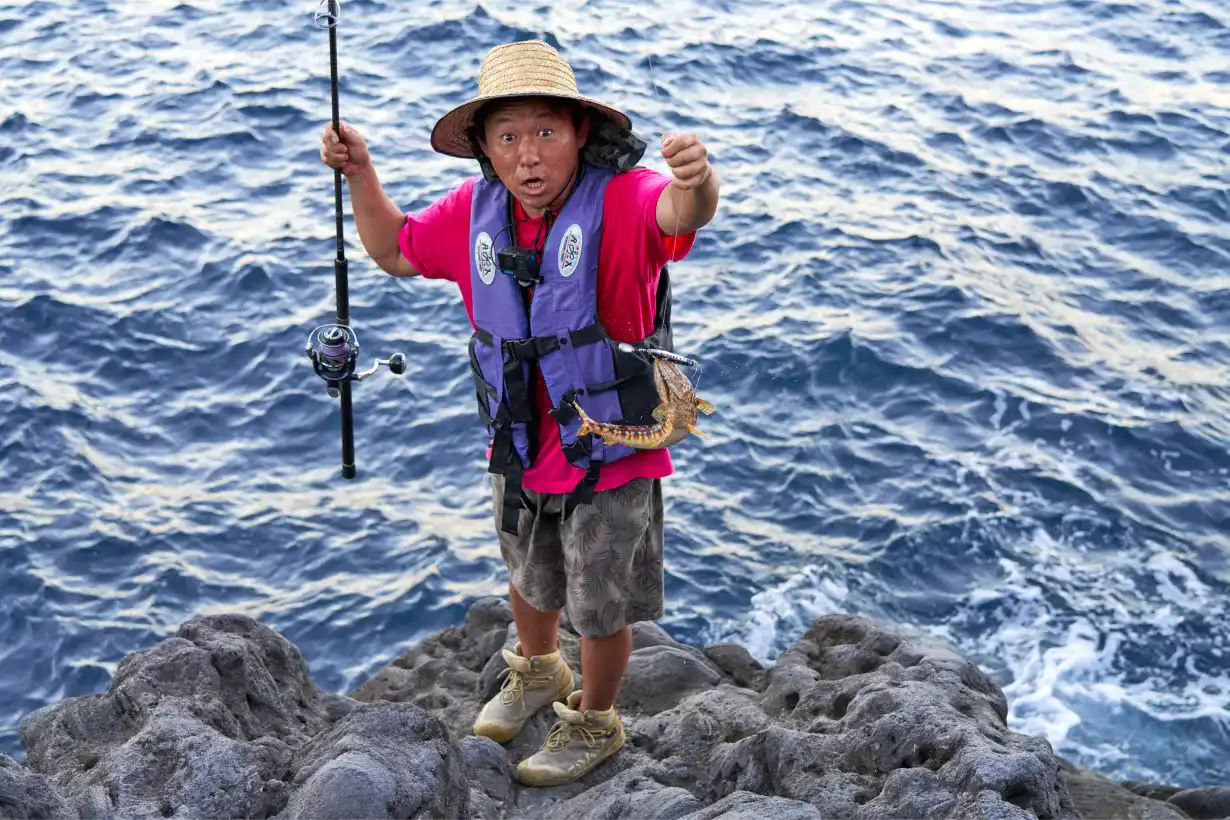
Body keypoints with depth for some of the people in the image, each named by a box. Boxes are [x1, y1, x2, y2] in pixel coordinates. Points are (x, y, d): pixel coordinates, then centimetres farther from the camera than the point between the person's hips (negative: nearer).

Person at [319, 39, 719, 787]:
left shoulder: (619, 200, -27)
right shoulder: (475, 212, -8)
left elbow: (681, 213, -50)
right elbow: (396, 251, 10)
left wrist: (696, 179, -74)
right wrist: (361, 173, -6)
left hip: (611, 456, -5)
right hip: (520, 453, 5)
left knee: (600, 606, 16)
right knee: (530, 579, 29)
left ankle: (594, 722, 44)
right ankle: (538, 674, 60)